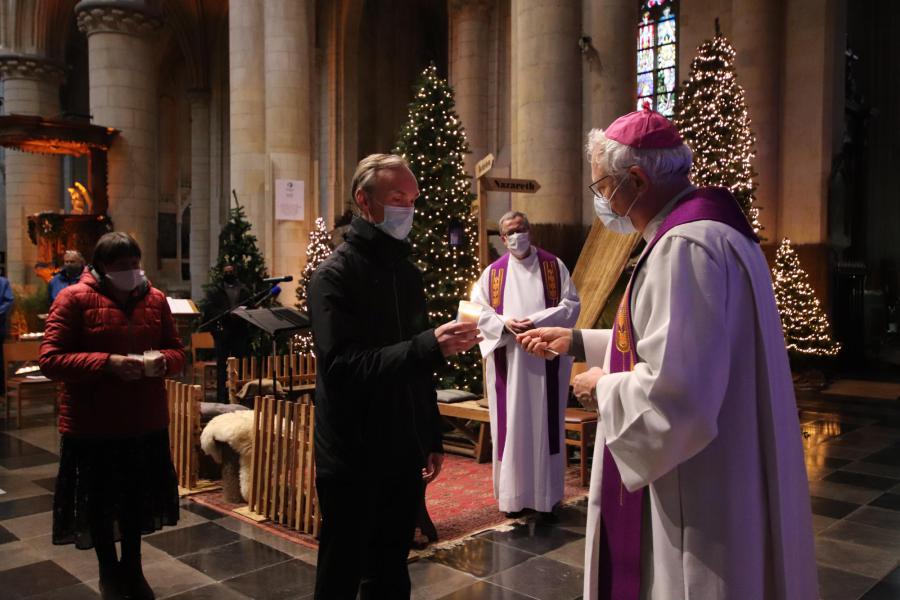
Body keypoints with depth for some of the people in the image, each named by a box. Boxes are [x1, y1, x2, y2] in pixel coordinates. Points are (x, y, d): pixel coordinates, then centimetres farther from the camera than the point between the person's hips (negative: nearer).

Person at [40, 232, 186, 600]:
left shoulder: (155, 299, 4)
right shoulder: (74, 299, -10)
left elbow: (177, 351, 10)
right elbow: (50, 360, -14)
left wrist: (163, 361, -14)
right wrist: (106, 363, -26)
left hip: (146, 420, 4)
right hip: (93, 423, -3)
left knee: (139, 496, 15)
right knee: (99, 500, 12)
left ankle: (132, 566, 37)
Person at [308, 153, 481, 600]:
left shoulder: (408, 273, 11)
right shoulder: (335, 274, -11)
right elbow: (340, 366, -23)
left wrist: (433, 439, 15)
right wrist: (429, 347, -31)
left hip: (404, 458, 6)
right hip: (353, 461, -6)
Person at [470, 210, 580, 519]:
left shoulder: (554, 265, 5)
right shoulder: (494, 272, 9)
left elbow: (571, 304, -1)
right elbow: (478, 310, 5)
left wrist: (538, 321, -15)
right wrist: (505, 323, -14)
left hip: (546, 360, -1)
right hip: (508, 361, 1)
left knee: (545, 425, 2)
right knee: (511, 426, 4)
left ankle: (547, 496, 11)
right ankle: (514, 494, 13)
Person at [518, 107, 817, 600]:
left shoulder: (686, 246, -25)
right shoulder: (702, 229, 10)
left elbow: (673, 392, -31)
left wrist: (602, 386, -12)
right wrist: (577, 340, 16)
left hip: (697, 493, -10)